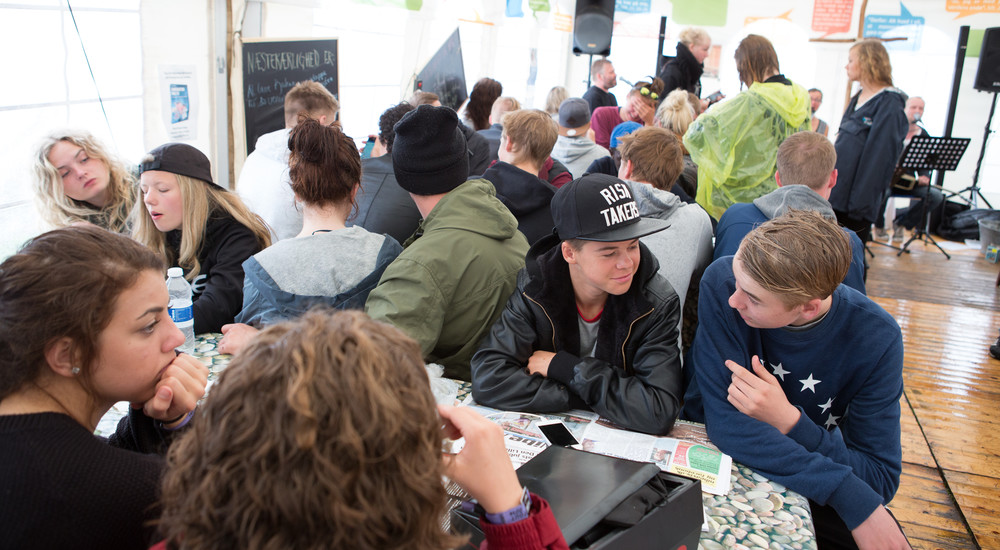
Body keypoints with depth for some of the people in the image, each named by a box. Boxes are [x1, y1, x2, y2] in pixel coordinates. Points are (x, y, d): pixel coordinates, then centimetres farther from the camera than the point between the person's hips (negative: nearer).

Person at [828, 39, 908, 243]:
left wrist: (861, 203, -19)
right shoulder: (858, 99, 16)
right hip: (836, 194, 8)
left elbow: (880, 156, -16)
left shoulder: (890, 104, -10)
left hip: (855, 197, -8)